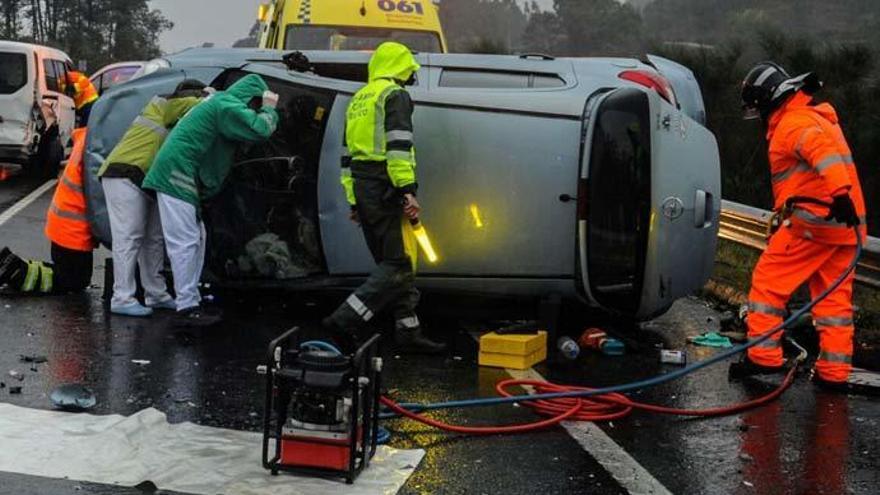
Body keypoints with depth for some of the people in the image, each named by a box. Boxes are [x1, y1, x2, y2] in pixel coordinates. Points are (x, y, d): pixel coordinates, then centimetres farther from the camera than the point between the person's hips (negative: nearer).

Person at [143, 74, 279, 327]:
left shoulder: (220, 103, 22)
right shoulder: (228, 106, -11)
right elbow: (260, 129, -20)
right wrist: (269, 109, -2)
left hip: (182, 177, 11)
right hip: (178, 174, -11)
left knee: (196, 238, 14)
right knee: (185, 242, -11)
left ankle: (191, 301, 20)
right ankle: (186, 308, -10)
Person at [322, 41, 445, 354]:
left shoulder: (359, 100, 23)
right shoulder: (395, 95, -4)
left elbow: (348, 153, 24)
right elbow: (398, 147, -17)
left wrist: (353, 198, 27)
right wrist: (408, 190, -21)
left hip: (361, 189, 10)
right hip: (385, 190, -9)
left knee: (391, 263, 12)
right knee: (399, 264, -9)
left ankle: (409, 332, 13)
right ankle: (344, 320, -18)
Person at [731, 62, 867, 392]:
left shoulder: (793, 122, -10)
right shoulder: (818, 117, 23)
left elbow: (822, 151, -29)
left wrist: (839, 193, -40)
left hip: (814, 219, -9)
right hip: (843, 223, 9)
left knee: (768, 282, 1)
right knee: (834, 297, 11)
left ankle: (763, 356, 2)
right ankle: (834, 372, 14)